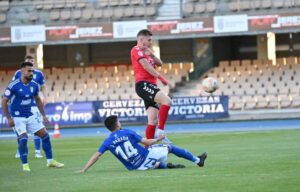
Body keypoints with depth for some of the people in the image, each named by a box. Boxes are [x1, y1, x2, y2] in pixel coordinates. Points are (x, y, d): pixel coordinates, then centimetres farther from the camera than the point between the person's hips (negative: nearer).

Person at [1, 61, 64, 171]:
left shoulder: (34, 85, -1)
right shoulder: (13, 86, -18)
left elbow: (38, 100, 15)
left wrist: (43, 115, 11)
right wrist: (9, 118, -17)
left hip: (29, 116, 6)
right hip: (17, 117, -6)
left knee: (45, 135, 3)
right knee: (23, 138, -21)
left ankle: (50, 161, 15)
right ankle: (25, 165, -6)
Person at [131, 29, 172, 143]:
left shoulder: (146, 52, 27)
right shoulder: (137, 50, -1)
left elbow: (159, 63, 16)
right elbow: (146, 66, -13)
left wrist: (151, 55, -4)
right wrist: (160, 78, -18)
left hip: (150, 86, 10)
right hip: (143, 84, -10)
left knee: (153, 120, 3)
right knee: (166, 100, -28)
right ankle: (160, 132, -31)